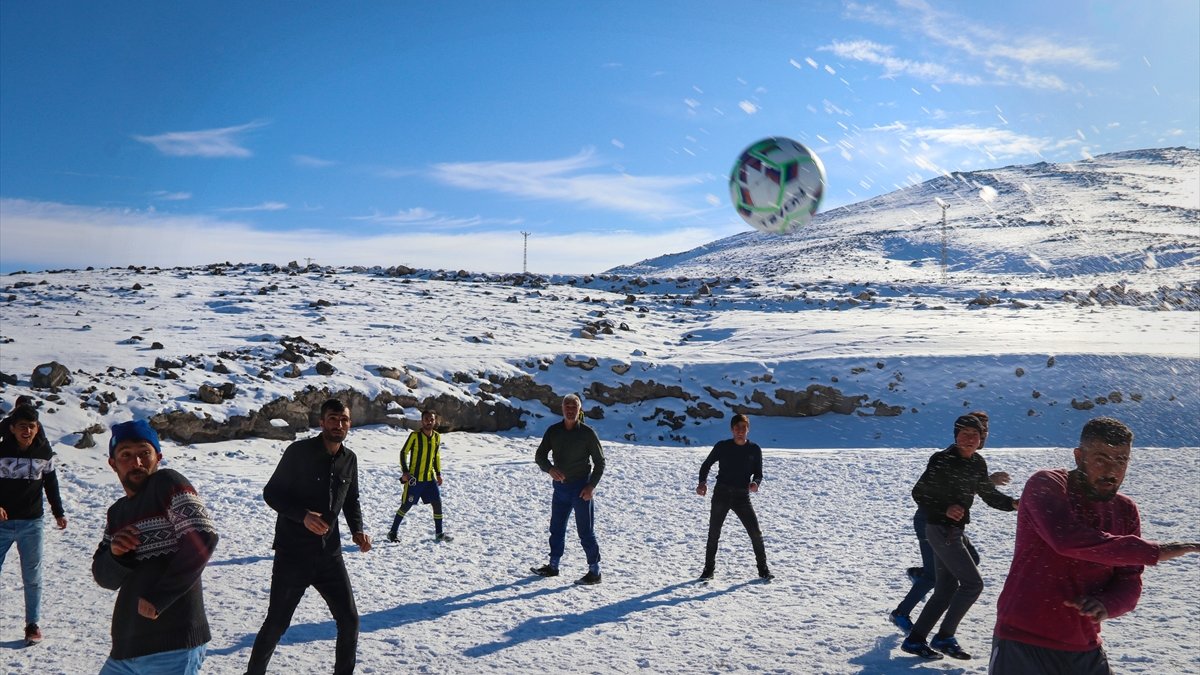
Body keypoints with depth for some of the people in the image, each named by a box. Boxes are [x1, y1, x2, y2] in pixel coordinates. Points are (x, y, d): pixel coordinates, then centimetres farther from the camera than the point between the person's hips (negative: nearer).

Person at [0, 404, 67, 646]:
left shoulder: (44, 452, -1)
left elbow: (51, 483, 10)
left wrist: (58, 513, 13)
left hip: (32, 524, 1)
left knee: (32, 577, 7)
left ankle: (33, 624, 16)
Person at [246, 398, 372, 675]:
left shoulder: (349, 459, 3)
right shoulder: (299, 452, -12)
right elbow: (271, 493, -9)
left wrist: (357, 530, -1)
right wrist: (302, 515, -23)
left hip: (330, 555, 5)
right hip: (293, 554, -4)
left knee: (350, 621, 5)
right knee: (276, 623, 6)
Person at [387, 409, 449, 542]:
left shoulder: (437, 437, 4)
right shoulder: (415, 436, -11)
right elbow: (404, 452, -6)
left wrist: (438, 473, 15)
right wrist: (404, 471, -14)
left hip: (430, 478, 5)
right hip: (414, 479, -5)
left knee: (437, 504, 0)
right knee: (406, 506, 2)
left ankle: (439, 534, 10)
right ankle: (393, 532, 18)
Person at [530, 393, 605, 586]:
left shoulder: (587, 433, -8)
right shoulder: (553, 431, 2)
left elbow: (600, 462, -4)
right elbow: (539, 456, 1)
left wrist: (591, 485, -14)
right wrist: (550, 469, -19)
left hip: (581, 488, -5)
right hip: (560, 487, 5)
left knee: (586, 532, -1)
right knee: (556, 528, 15)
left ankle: (595, 572, 7)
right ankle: (553, 566, 30)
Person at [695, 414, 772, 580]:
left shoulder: (755, 450, 1)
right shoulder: (722, 447, -2)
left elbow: (758, 474, 6)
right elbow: (706, 465, 9)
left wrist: (755, 483, -17)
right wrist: (703, 482, -8)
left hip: (742, 496, 0)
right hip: (721, 494, 0)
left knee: (755, 533, -4)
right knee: (714, 533, 4)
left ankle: (763, 569, 11)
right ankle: (708, 569, 18)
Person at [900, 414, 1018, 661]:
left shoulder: (978, 463, 6)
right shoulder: (942, 460, -17)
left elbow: (989, 494, 13)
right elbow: (919, 493, -13)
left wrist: (1012, 503, -4)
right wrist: (944, 510, -25)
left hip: (955, 530, 8)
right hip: (941, 530, -8)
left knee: (946, 589, 11)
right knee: (972, 583, -9)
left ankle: (914, 639, 18)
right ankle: (944, 637, 3)